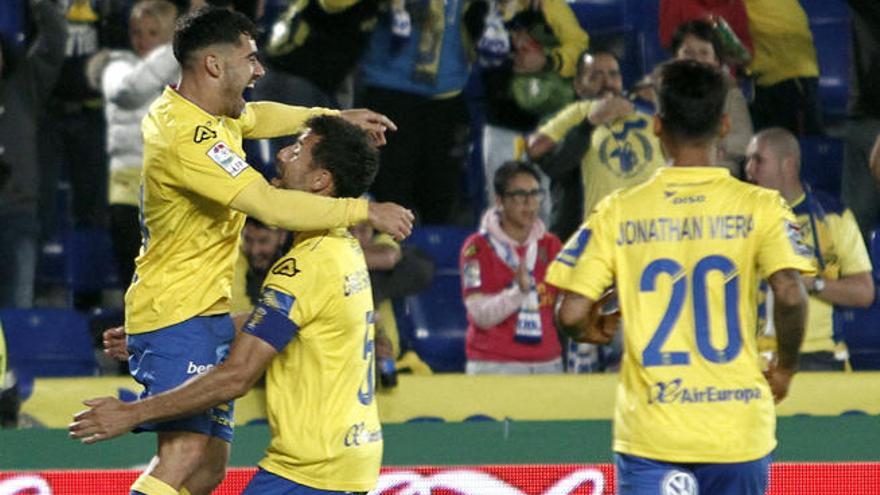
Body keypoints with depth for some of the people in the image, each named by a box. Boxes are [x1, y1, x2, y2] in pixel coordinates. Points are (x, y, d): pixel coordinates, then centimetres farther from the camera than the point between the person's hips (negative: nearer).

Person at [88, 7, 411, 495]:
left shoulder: (199, 113, 10)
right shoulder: (190, 138, -22)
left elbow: (254, 117, 35)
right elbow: (273, 205, -28)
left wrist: (335, 117, 30)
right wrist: (366, 211, -20)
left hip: (206, 313, 10)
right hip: (179, 312, -10)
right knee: (184, 452, -25)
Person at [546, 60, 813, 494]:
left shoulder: (618, 213, 0)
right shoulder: (759, 207, -2)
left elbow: (571, 314, -5)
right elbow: (790, 295, -16)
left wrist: (594, 329, 19)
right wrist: (784, 369, 2)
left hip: (651, 432, -1)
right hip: (738, 428, 1)